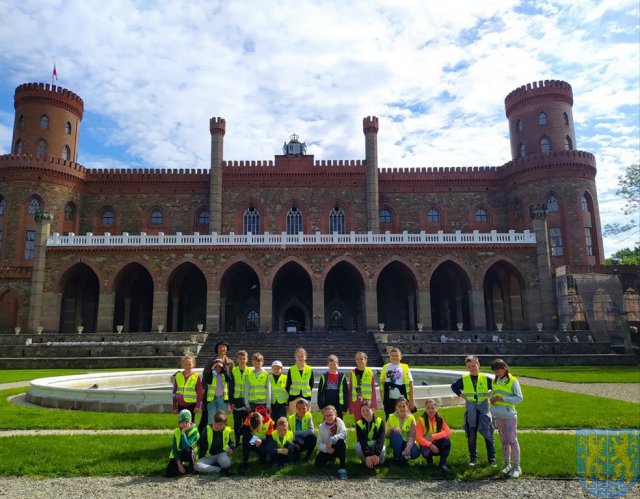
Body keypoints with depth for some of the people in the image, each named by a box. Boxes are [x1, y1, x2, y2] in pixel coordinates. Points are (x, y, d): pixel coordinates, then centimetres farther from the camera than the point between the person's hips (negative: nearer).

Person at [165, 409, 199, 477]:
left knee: (187, 449, -37)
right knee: (168, 473, -16)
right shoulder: (176, 432, -3)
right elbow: (174, 449, -7)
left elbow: (186, 446, -30)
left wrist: (183, 432, -24)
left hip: (189, 456, -3)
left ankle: (191, 467, -8)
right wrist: (179, 464, -15)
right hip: (177, 455, 3)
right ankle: (183, 466, 14)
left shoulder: (194, 431, -16)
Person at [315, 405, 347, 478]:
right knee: (318, 463, -21)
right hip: (327, 450, 3)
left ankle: (342, 467, -30)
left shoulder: (339, 422, -11)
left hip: (338, 448, -3)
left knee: (341, 441, -35)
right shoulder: (322, 427, -5)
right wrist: (326, 448, -31)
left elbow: (343, 434, -31)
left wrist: (331, 440, -42)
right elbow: (319, 443, -9)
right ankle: (331, 458, 16)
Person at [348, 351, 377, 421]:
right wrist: (350, 406, 4)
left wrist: (374, 404, -2)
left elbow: (373, 389, 2)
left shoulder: (370, 372, 0)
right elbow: (350, 389, 7)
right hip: (356, 402, 2)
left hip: (367, 401, -2)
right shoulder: (353, 372, 3)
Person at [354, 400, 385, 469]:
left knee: (382, 449, -35)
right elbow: (362, 441, -25)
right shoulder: (359, 424, -14)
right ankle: (366, 462, -5)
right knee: (358, 447, -34)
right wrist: (367, 456, -39)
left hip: (376, 446, 0)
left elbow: (381, 439, -25)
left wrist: (376, 454, -39)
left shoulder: (380, 422, -15)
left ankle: (379, 462, -1)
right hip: (364, 446, 0)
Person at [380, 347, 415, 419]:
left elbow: (410, 384, -1)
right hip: (389, 399, 2)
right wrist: (382, 397, 6)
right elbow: (381, 383, 11)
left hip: (401, 399, -2)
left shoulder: (404, 368, 0)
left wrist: (411, 400, -5)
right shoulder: (385, 367, 6)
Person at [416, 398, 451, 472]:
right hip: (426, 444, -1)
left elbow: (448, 432, -20)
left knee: (447, 439, -29)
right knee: (425, 452, -36)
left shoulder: (440, 419, -6)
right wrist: (430, 445, -35)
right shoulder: (421, 420, -14)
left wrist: (433, 436, -29)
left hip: (437, 444, 2)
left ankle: (443, 463, -14)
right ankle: (429, 459, 4)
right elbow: (418, 437, -20)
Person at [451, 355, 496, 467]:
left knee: (488, 434, 1)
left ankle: (492, 458, 13)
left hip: (484, 408, -1)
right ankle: (473, 458, 20)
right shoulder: (464, 379, 0)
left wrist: (490, 395, -2)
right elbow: (454, 386, 16)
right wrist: (460, 394, 4)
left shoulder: (486, 378, -4)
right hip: (470, 409, 2)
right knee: (471, 435, 8)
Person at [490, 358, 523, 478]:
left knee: (512, 441, -3)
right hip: (498, 415, 5)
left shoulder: (513, 381, -8)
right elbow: (493, 393, 18)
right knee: (504, 441, 13)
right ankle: (507, 464, 22)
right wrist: (492, 398, -5)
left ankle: (516, 467, 4)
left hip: (509, 415, -5)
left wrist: (503, 398, -19)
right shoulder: (495, 381, 10)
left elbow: (519, 398, -11)